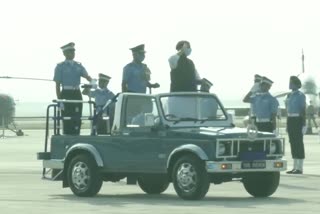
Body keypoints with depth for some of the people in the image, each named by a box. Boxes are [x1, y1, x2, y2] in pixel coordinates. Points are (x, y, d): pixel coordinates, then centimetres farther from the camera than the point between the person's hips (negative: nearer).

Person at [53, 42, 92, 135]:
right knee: (67, 120, -5)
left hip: (77, 94, 4)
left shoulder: (78, 66, 13)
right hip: (66, 94, -4)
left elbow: (86, 76, -2)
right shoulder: (60, 66, 1)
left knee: (77, 120, 2)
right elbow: (57, 85, -2)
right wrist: (59, 100, -10)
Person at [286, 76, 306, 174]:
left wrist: (304, 125, -16)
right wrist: (287, 125, 18)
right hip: (290, 120, 8)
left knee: (299, 143, -6)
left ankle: (300, 168, -5)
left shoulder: (300, 95, -9)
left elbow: (303, 110, -11)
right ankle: (295, 167, 11)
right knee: (293, 143, 8)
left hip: (298, 120, -8)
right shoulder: (289, 95, 15)